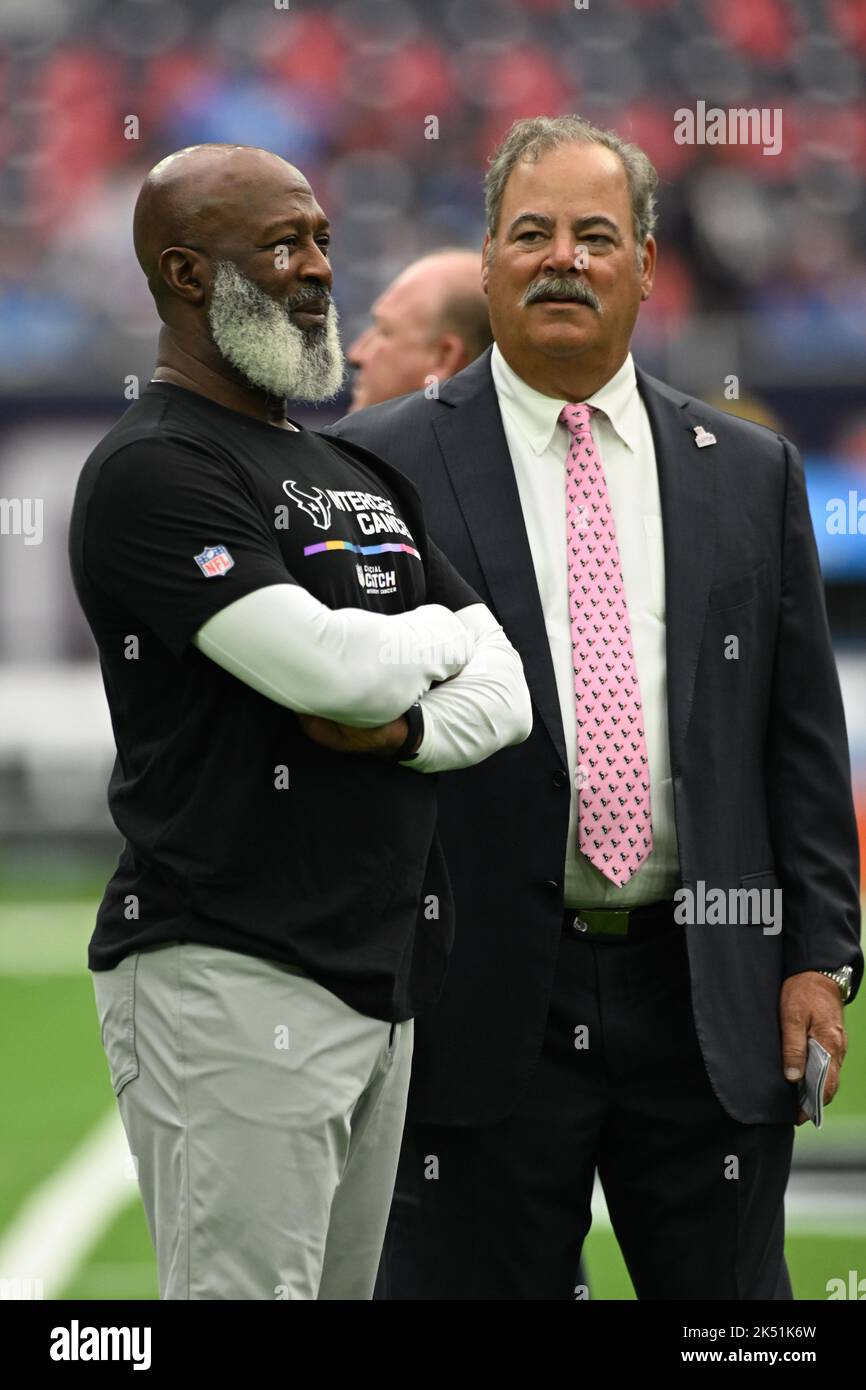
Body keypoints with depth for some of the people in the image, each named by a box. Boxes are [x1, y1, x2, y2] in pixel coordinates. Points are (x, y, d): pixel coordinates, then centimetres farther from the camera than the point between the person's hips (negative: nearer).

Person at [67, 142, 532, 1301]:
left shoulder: (362, 476, 20)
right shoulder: (153, 470, -9)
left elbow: (507, 692, 13)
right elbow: (330, 668, -21)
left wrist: (407, 728, -10)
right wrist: (439, 637, 1)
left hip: (381, 978, 8)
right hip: (232, 978, -8)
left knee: (346, 1286, 9)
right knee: (244, 1288, -10)